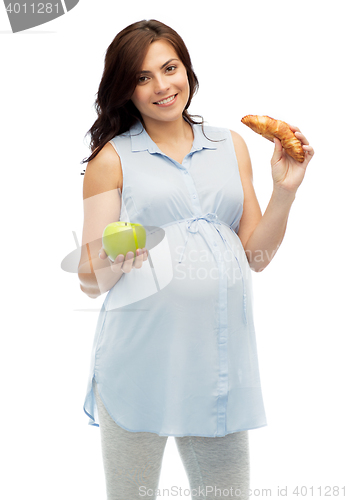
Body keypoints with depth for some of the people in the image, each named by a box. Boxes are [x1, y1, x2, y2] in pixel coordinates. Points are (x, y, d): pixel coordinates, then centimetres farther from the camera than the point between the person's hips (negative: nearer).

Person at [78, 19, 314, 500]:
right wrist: (112, 262, -22)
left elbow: (256, 256, 12)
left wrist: (285, 190, -1)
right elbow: (91, 281, -1)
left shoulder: (230, 146, 12)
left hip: (221, 351, 3)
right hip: (140, 360, -3)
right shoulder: (113, 158, 1)